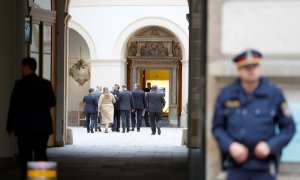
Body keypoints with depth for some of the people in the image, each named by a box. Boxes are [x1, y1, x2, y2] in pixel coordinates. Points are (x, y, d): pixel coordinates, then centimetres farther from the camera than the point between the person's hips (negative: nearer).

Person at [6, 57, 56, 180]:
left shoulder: (20, 84, -9)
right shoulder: (46, 84, 3)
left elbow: (13, 106, -8)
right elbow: (52, 103, 11)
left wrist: (10, 126, -1)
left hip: (25, 126, -4)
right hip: (43, 126, 4)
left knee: (26, 156, 1)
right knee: (41, 154, 10)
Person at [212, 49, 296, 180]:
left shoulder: (274, 94, 0)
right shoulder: (226, 95, 3)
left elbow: (289, 128, 3)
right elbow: (217, 127, 8)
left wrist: (270, 145, -11)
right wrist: (230, 145, -10)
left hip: (264, 169, -1)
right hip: (236, 166, 1)